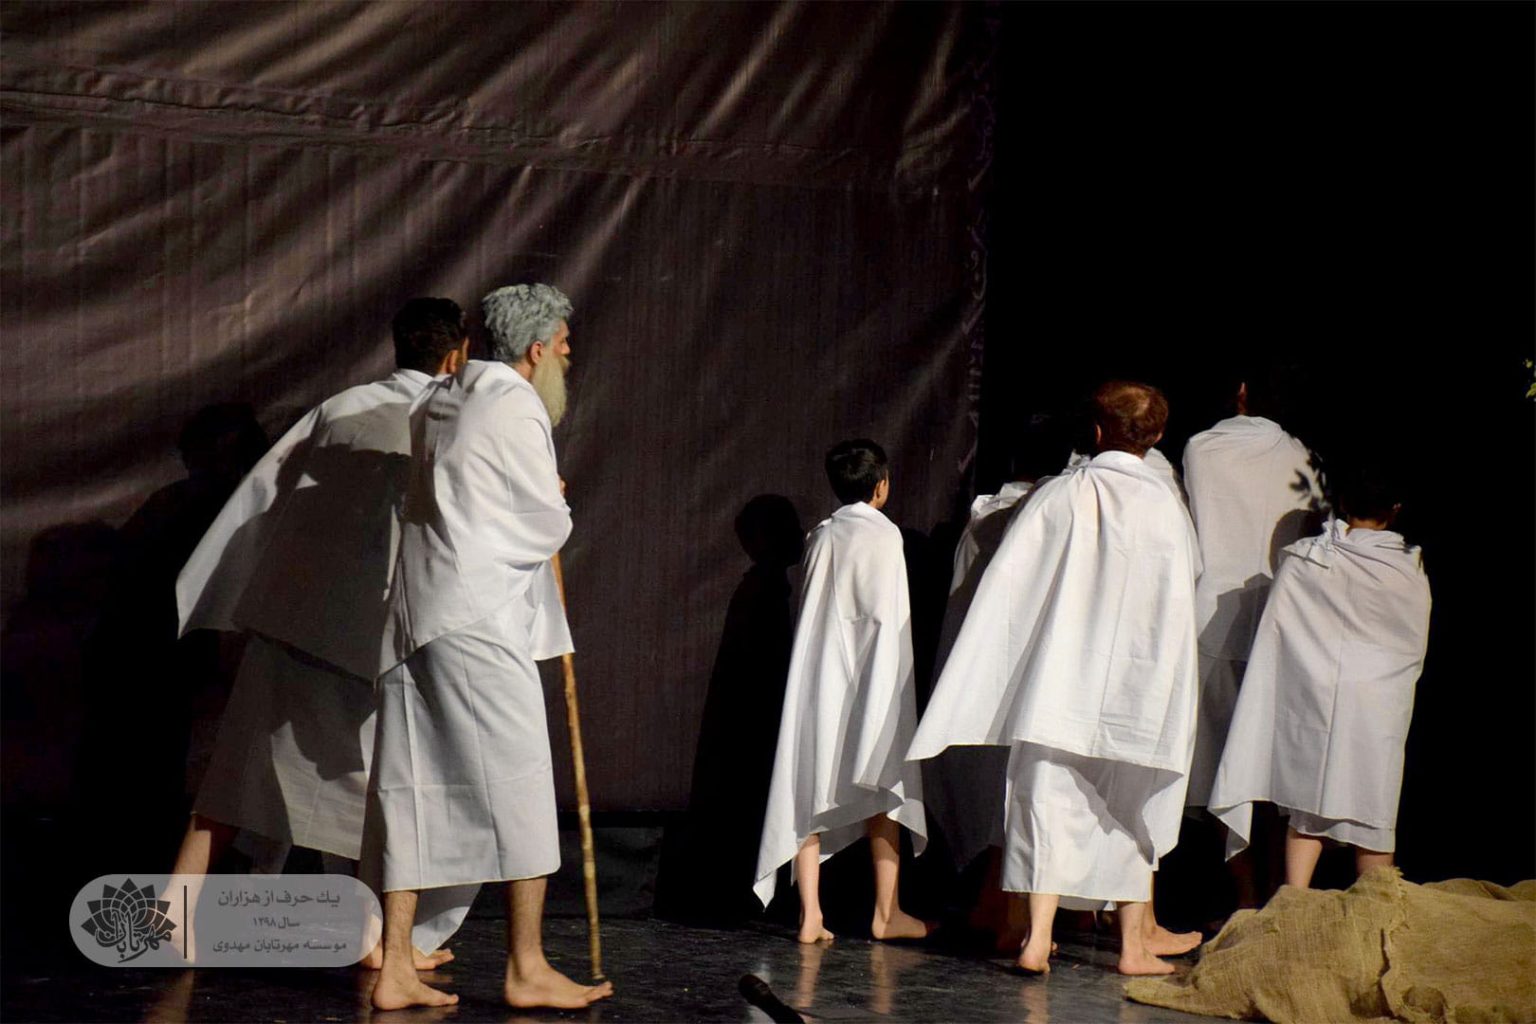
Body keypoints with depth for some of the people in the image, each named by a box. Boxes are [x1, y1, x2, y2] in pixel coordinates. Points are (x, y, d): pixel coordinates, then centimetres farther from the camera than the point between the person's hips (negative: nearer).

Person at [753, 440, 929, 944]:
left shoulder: (819, 537, 9)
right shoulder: (883, 535, -8)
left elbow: (806, 610, 12)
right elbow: (887, 614, -13)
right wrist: (897, 682, -6)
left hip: (815, 678, 5)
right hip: (868, 682, -5)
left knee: (809, 795, 3)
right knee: (882, 792, 6)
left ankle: (810, 914, 0)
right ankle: (886, 913, 11)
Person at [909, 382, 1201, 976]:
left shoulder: (1058, 495, -2)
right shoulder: (1167, 505, -2)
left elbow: (1007, 588, -3)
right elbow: (1188, 578, 10)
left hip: (1062, 680, 0)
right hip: (1138, 682, 1)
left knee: (1052, 804, 2)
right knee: (1133, 813, 12)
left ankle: (1038, 938, -6)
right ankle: (1136, 942, 17)